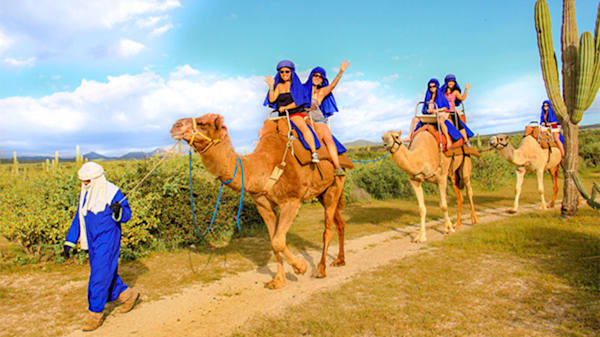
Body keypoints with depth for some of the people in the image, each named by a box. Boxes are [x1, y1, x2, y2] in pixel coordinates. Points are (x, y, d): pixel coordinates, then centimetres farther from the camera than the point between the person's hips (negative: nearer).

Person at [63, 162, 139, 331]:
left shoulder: (112, 192, -14)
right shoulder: (84, 194, 6)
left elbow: (127, 214, -9)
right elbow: (78, 219, 13)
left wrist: (117, 211, -32)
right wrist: (69, 241, 10)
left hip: (108, 239, -7)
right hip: (93, 241, 7)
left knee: (100, 275, -5)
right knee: (106, 273, 15)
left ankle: (95, 314, 7)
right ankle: (128, 295, 34)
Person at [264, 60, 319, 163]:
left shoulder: (296, 84, 5)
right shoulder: (279, 86, 16)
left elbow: (299, 101, -4)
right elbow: (271, 100, 4)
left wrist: (285, 107, -7)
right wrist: (271, 86, -4)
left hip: (296, 112, -6)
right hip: (282, 115, 6)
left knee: (303, 127, -36)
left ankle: (314, 153, -43)